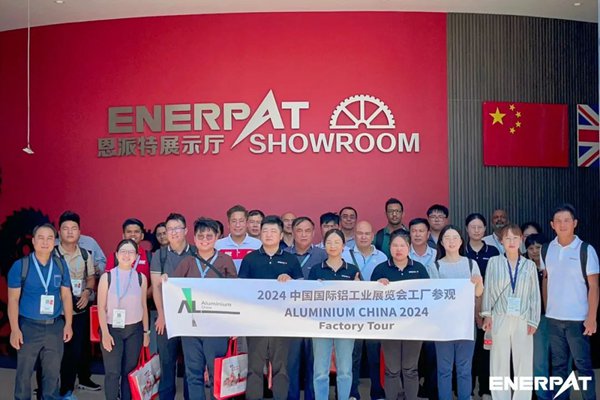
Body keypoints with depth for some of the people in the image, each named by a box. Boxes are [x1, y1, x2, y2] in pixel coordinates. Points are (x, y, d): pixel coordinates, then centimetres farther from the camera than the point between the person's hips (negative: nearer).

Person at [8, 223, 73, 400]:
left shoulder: (60, 265, 2)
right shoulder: (20, 265, -7)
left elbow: (66, 296, 6)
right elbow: (13, 299, -6)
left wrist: (68, 324, 3)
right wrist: (15, 329, -10)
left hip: (55, 327, 2)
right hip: (29, 327, -2)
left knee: (53, 373, 12)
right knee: (24, 373, 9)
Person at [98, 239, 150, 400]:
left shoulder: (141, 278, 3)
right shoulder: (107, 277, -3)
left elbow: (143, 306, 8)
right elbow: (101, 308, -3)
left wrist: (146, 331, 8)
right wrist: (105, 333, -10)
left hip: (134, 330, 2)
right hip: (112, 329, -2)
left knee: (130, 371, 8)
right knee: (112, 372, -3)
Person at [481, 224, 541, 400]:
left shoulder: (530, 265, 8)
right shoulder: (494, 262, 4)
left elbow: (535, 295, 7)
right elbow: (487, 290, 3)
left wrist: (533, 321, 1)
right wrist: (487, 315, -3)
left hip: (522, 321, 1)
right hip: (500, 319, -1)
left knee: (524, 364, 2)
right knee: (499, 363, 4)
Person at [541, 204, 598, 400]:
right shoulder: (546, 250, 3)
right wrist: (546, 309, 7)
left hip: (577, 318, -3)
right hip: (553, 318, 4)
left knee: (583, 365, 4)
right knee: (558, 364, 13)